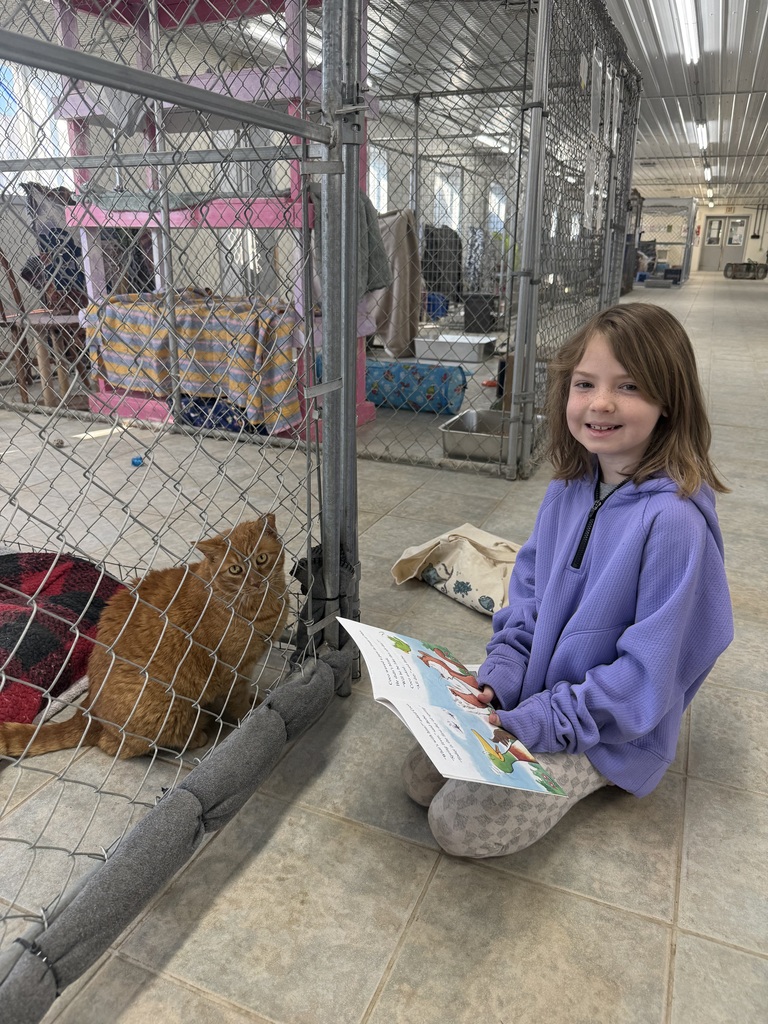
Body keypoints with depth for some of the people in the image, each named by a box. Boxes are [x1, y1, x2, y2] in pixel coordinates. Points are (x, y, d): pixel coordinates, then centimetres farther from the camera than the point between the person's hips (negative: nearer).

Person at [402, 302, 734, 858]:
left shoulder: (673, 520, -25)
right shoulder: (569, 488, -3)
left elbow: (647, 675, -21)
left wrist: (533, 722, -21)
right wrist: (496, 682, -7)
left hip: (610, 729, -6)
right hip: (532, 694, 6)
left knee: (462, 824, -13)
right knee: (422, 777, 2)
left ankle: (589, 776, 8)